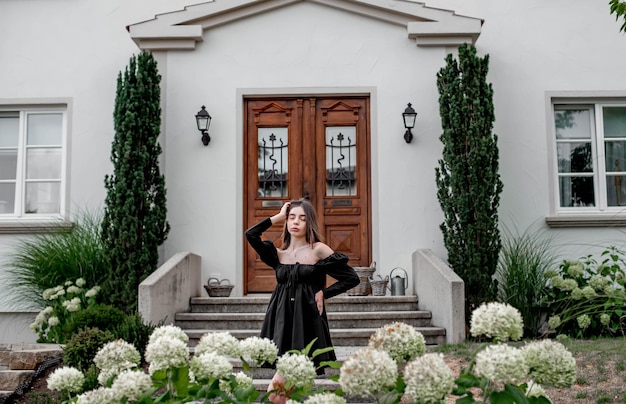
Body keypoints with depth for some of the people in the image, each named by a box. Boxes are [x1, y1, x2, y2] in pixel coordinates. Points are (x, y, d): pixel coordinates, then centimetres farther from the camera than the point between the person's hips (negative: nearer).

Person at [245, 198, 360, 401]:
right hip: (282, 320, 3)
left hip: (307, 321, -3)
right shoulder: (278, 254, 11)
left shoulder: (319, 250, 1)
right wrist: (278, 216, 5)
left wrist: (324, 293, -4)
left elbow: (352, 278, 0)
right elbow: (251, 234, -3)